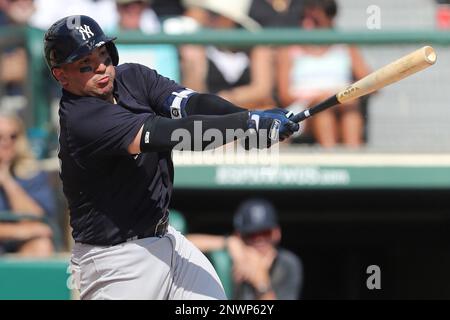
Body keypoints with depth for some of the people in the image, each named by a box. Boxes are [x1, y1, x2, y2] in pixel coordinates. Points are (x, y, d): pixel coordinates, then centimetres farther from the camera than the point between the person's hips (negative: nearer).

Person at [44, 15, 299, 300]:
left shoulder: (131, 77, 2)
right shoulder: (80, 118, -23)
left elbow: (189, 104, -13)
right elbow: (169, 134, -32)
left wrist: (255, 118, -31)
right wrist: (250, 122, -37)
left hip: (164, 239, 8)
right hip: (117, 262, -8)